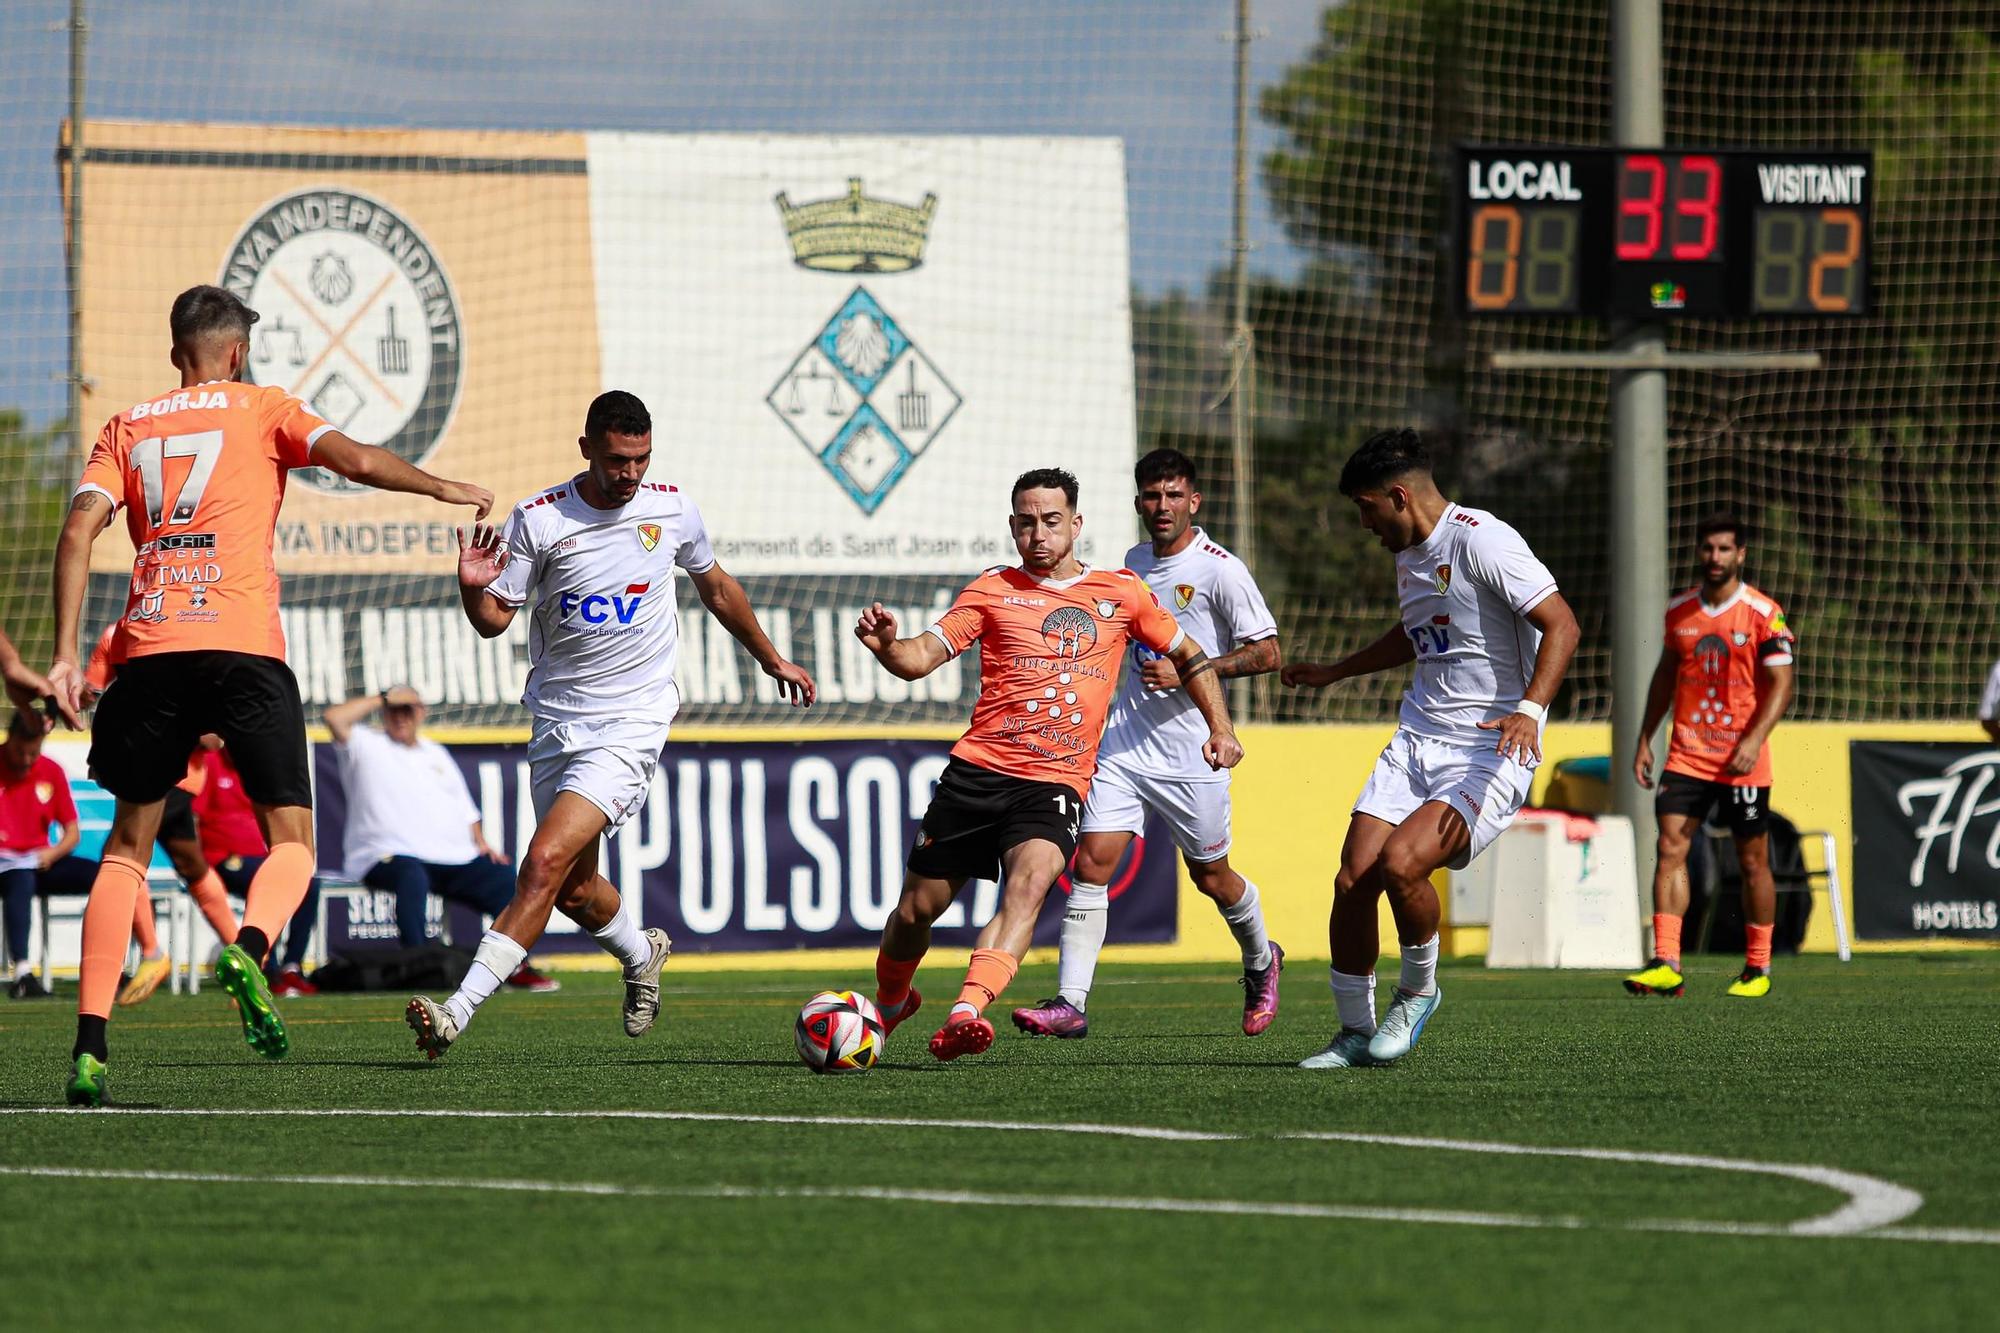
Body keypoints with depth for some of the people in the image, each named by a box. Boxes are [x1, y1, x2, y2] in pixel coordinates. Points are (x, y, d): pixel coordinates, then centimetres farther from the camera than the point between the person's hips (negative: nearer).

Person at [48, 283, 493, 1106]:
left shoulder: (128, 427, 17)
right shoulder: (259, 408, 11)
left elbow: (80, 527, 4)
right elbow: (354, 460, -4)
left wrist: (66, 657, 1)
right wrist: (443, 489, 10)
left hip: (150, 651, 3)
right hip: (243, 648, -3)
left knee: (127, 847, 13)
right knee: (292, 843, 6)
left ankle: (90, 1046, 0)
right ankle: (250, 948, -28)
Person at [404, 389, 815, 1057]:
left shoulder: (671, 507, 0)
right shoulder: (538, 519, -5)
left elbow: (715, 587, 19)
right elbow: (495, 620, -2)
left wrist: (772, 660, 30)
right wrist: (473, 588, -25)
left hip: (632, 721, -3)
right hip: (557, 719, 3)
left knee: (546, 862, -19)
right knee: (575, 889, 13)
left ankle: (459, 1010, -24)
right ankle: (642, 954, 47)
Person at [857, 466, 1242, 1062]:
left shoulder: (1121, 593, 11)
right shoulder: (993, 589, 8)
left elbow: (1187, 655, 23)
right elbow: (921, 658, 0)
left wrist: (1220, 727, 11)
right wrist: (885, 644, -22)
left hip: (1055, 782, -1)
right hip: (976, 769, 1)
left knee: (1031, 879, -30)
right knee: (918, 906, 4)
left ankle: (965, 1014, -44)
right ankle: (889, 1002, 36)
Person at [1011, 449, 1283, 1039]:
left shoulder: (1220, 569, -11)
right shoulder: (1135, 561, 10)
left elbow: (1266, 653, -13)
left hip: (1192, 754, -5)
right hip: (1124, 742, 5)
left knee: (1211, 877, 10)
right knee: (1091, 862, -9)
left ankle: (1261, 963, 40)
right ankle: (1070, 1002, -12)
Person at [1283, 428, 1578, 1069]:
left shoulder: (1481, 541, -14)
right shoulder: (1409, 554, 15)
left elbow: (1560, 625, -20)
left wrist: (1529, 708, -34)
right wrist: (1335, 672, 43)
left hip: (1490, 752, -8)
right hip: (1415, 743, 8)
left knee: (1400, 862, -27)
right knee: (1353, 879, -6)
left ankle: (1418, 990, 1)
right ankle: (1355, 1034, 10)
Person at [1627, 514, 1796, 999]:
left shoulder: (1763, 614, -6)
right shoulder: (1679, 610, 7)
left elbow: (1781, 684, -8)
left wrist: (1754, 740, -21)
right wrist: (1644, 739, 15)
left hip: (1742, 762, -3)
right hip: (1686, 755, 3)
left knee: (1752, 862, 5)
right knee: (1670, 849, -10)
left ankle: (1758, 968, 18)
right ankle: (1666, 965, -15)